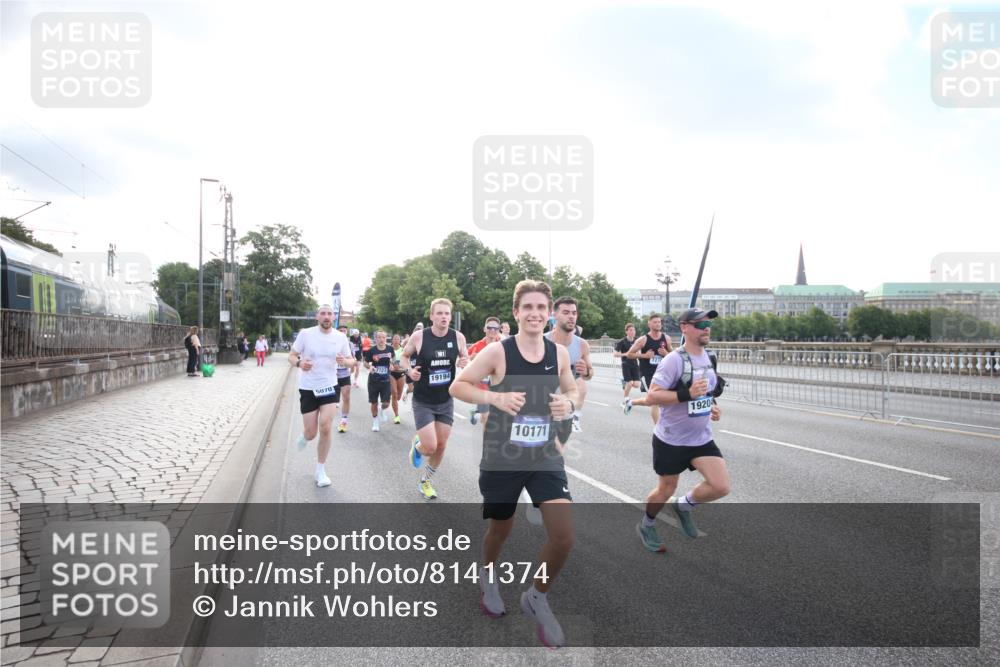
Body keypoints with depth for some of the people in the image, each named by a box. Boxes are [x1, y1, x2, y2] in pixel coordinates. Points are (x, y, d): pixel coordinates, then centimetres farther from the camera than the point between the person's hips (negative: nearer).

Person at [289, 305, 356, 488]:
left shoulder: (340, 337, -3)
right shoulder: (305, 334, -8)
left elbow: (351, 361, 7)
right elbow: (291, 356, -1)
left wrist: (345, 361, -18)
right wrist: (299, 363, -24)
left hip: (330, 387, 1)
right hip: (308, 389, -1)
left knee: (326, 428, -13)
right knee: (311, 433, 2)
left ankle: (320, 471, 5)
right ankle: (305, 435, 44)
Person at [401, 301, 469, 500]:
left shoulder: (458, 337, -7)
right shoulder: (418, 336, -13)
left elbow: (465, 358, 8)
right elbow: (405, 355, 4)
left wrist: (465, 363, -15)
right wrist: (409, 370, -16)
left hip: (446, 401, 3)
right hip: (423, 402, -3)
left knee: (441, 447, 9)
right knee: (430, 447, -11)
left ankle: (425, 481, 34)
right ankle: (416, 445, 27)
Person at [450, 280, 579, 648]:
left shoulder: (560, 353, -2)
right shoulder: (496, 352, -13)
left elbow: (572, 390, 14)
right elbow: (457, 387, -8)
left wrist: (570, 403, -11)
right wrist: (495, 397, -24)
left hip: (546, 457, 3)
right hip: (502, 459, -2)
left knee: (564, 537, -8)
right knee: (500, 529, 16)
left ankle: (537, 598, 21)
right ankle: (488, 576, 53)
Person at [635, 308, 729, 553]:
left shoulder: (708, 358, 5)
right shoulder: (674, 360, -19)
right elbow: (651, 397, -24)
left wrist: (712, 407, 4)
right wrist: (686, 394, -32)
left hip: (701, 438, 6)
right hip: (671, 440, -6)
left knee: (721, 487, -7)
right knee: (666, 490, 10)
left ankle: (683, 506, 22)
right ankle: (646, 525, 39)